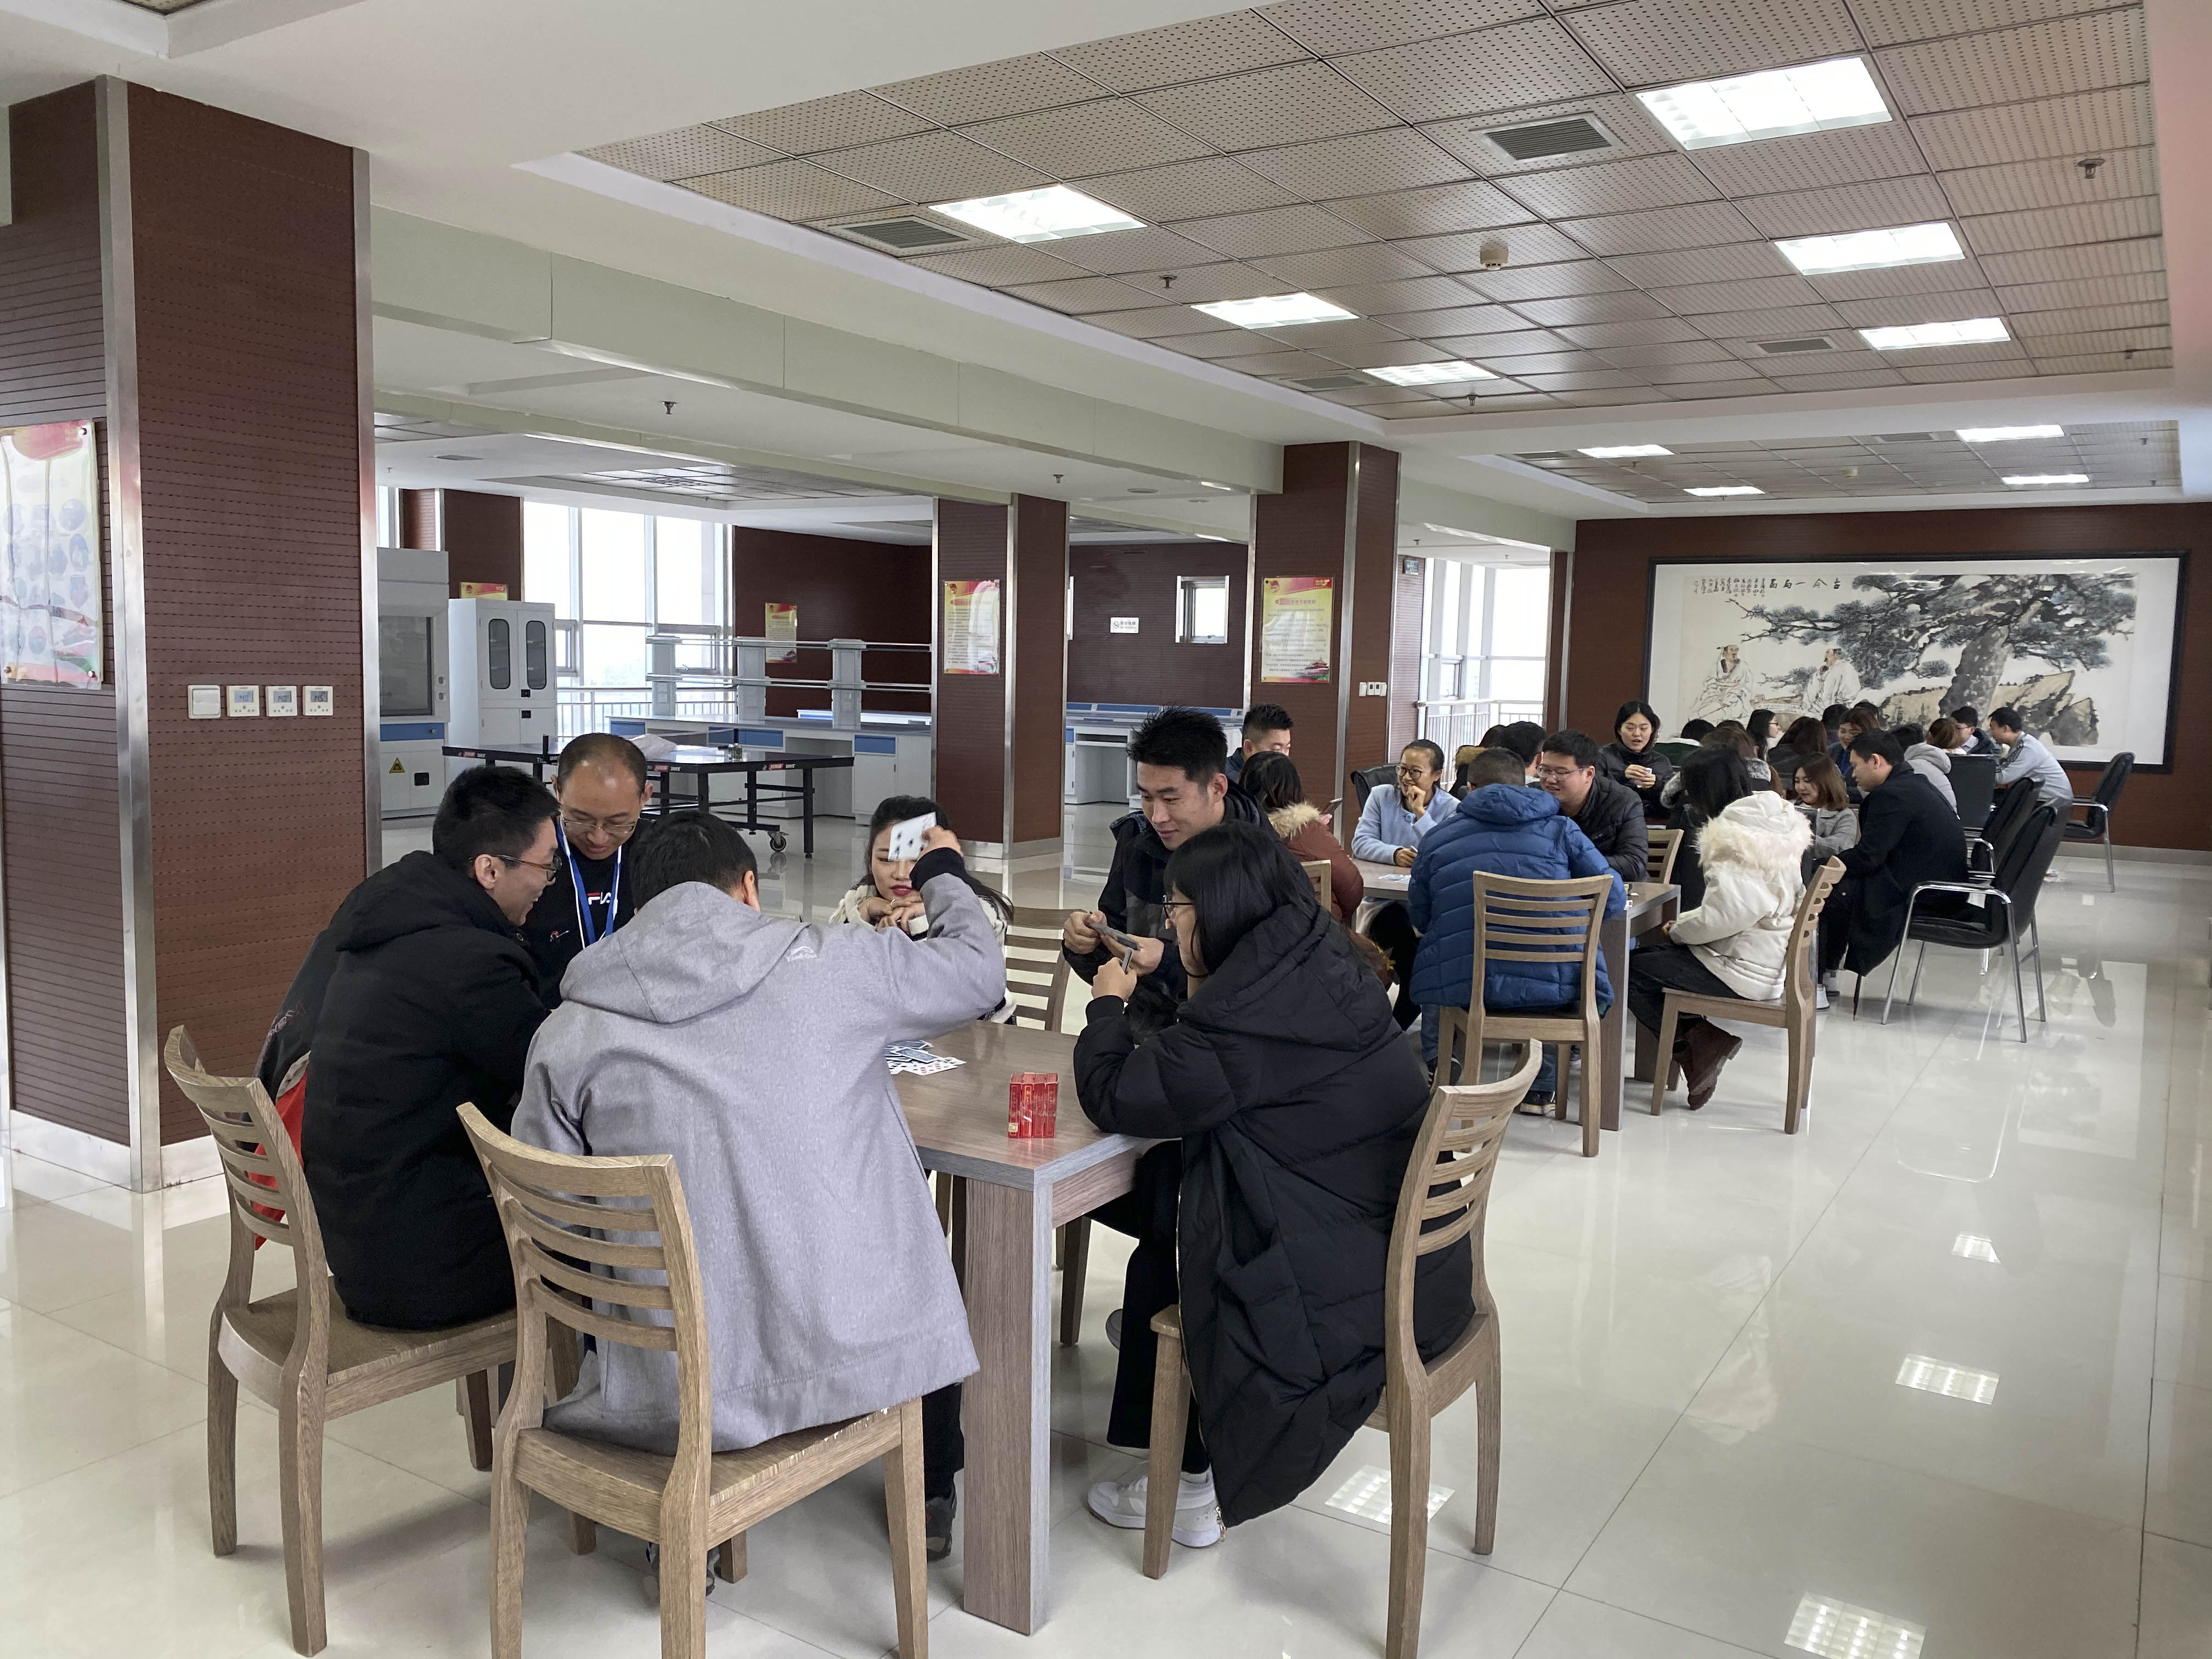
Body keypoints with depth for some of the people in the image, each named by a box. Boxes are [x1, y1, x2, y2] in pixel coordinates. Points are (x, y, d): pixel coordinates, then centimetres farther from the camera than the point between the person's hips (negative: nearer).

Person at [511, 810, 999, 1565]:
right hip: (860, 1347, -1)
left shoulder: (566, 1033, -3)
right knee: (930, 1270, 34)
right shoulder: (831, 963, -9)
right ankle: (928, 1495, 47)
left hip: (680, 1390, 2)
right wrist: (944, 875, 26)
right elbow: (979, 969, 6)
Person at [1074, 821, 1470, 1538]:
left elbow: (1111, 1098, -13)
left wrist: (1108, 1005, 4)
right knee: (1167, 1232, 20)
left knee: (1162, 1259, 15)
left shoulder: (1238, 1015, -24)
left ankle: (1187, 1490, 31)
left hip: (1354, 1303, -8)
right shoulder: (1326, 968, 3)